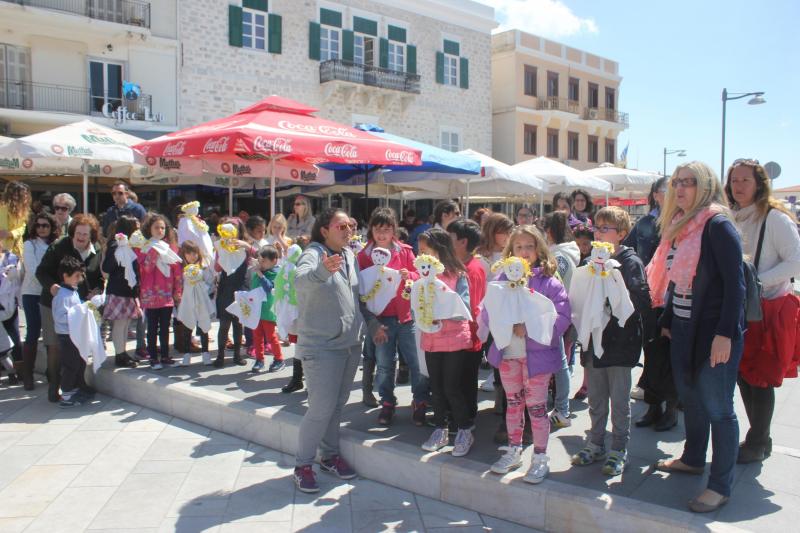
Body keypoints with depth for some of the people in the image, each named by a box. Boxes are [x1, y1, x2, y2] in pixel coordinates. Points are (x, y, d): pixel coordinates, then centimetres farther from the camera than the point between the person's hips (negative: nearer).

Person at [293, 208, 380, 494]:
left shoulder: (350, 255, 10)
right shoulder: (313, 253, -13)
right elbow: (300, 281, -36)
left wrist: (373, 324, 18)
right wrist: (323, 270, -55)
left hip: (351, 342, 7)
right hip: (321, 345, -7)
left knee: (337, 405, 16)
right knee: (322, 408, -7)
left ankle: (330, 455, 32)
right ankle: (303, 465, 10)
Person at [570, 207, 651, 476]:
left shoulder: (631, 262, -8)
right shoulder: (591, 262, 9)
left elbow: (642, 302, -15)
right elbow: (581, 298, 14)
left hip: (619, 341, -6)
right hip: (594, 340, 6)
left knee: (619, 401, 5)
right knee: (596, 399, 15)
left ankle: (618, 451, 18)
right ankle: (595, 445, 28)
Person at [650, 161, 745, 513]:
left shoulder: (717, 225, -14)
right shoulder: (677, 226, 10)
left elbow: (734, 283, -17)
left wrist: (725, 334, -21)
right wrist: (667, 321, 17)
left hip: (713, 332, -7)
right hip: (683, 329, 8)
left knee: (717, 407, 1)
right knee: (690, 398, 18)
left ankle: (721, 486, 12)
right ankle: (693, 459, 36)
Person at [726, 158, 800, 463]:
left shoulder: (775, 218, -10)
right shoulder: (733, 219, 10)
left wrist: (754, 282, -20)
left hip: (769, 310, -6)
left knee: (760, 378, 0)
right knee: (743, 374, 10)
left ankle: (758, 444, 15)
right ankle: (759, 439, 26)